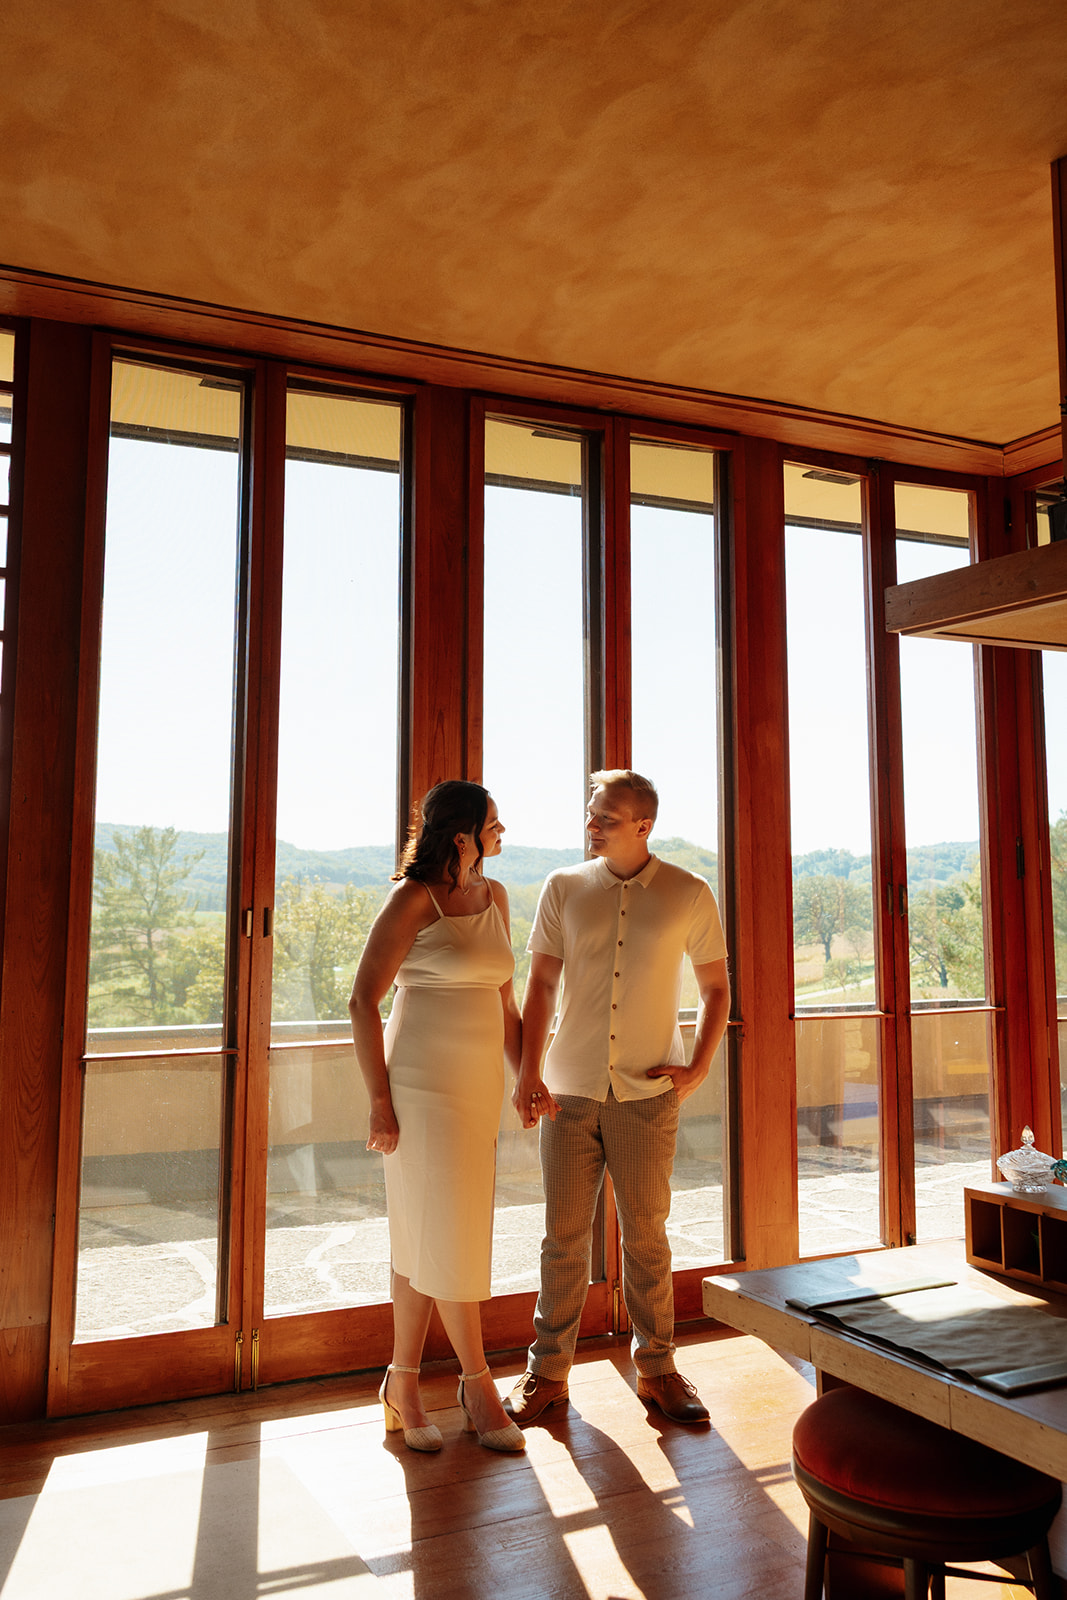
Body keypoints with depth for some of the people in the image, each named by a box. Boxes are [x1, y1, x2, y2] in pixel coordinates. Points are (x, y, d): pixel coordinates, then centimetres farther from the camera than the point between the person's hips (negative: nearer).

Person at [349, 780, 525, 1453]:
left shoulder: (494, 896, 10)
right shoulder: (413, 899, -12)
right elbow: (364, 1000, -12)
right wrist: (380, 1103, -14)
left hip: (477, 1087, 7)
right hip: (422, 1086, -7)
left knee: (428, 1238, 13)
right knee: (448, 1237, 1)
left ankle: (404, 1382, 26)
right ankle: (478, 1384, 17)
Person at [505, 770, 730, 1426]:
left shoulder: (690, 895, -1)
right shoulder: (564, 888, 2)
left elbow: (717, 986, 8)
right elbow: (541, 985, 2)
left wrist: (699, 1067, -3)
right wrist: (528, 1073, -6)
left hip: (647, 1094, -1)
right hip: (569, 1090, 1)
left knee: (646, 1234, 9)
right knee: (564, 1234, 8)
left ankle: (657, 1369, 27)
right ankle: (548, 1372, 23)